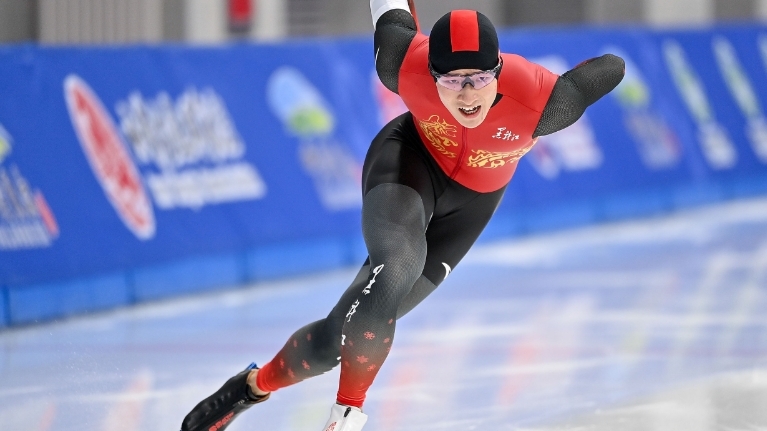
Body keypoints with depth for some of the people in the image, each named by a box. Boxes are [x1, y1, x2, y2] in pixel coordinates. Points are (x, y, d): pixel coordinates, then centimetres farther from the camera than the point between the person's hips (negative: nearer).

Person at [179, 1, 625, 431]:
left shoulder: (538, 99, -36)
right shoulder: (408, 66, -33)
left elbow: (611, 68, -19)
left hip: (472, 200, 2)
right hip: (412, 158, -2)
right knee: (395, 273, -34)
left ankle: (258, 385, 18)